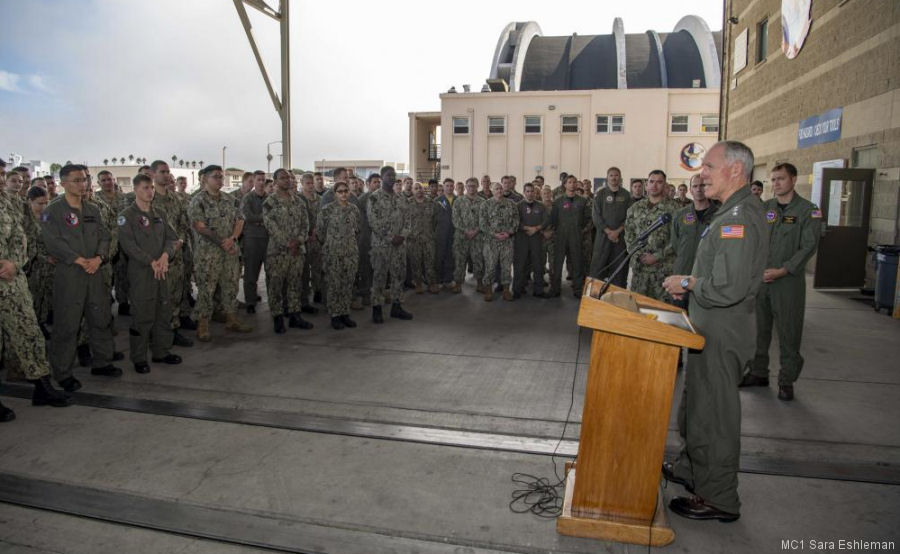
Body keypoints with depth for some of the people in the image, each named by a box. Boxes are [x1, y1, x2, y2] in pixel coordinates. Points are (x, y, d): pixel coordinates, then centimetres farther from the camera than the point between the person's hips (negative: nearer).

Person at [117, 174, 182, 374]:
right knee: (142, 316, -3)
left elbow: (171, 237, 9)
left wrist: (165, 255, -11)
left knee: (164, 312, 10)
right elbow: (128, 244, -14)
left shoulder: (158, 215, 15)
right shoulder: (126, 216, -4)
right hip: (140, 272, -6)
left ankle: (161, 351, 23)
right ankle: (139, 358, 9)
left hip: (161, 270, 6)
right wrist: (151, 262, -18)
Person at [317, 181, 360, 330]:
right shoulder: (327, 209, -6)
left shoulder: (354, 209, 6)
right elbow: (319, 230, 2)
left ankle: (345, 314, 17)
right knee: (334, 284, -1)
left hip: (351, 251, 4)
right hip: (333, 252, -4)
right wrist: (329, 243, 8)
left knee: (348, 284, 7)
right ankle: (335, 316, 9)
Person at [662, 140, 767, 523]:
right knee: (699, 402, 22)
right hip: (712, 327, 11)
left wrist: (687, 283, -16)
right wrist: (691, 283, 8)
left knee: (713, 412, 2)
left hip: (721, 330, -11)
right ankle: (691, 468, 40)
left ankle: (719, 499, 17)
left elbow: (728, 288, -31)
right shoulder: (734, 211, 12)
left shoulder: (739, 218, -23)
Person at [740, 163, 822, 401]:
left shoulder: (808, 211, -3)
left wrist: (782, 270, -18)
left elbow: (808, 247, -9)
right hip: (759, 278, 4)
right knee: (759, 328, 11)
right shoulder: (764, 208, 10)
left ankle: (787, 380, 15)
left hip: (789, 281, -4)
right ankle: (758, 372, 25)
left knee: (788, 332, 2)